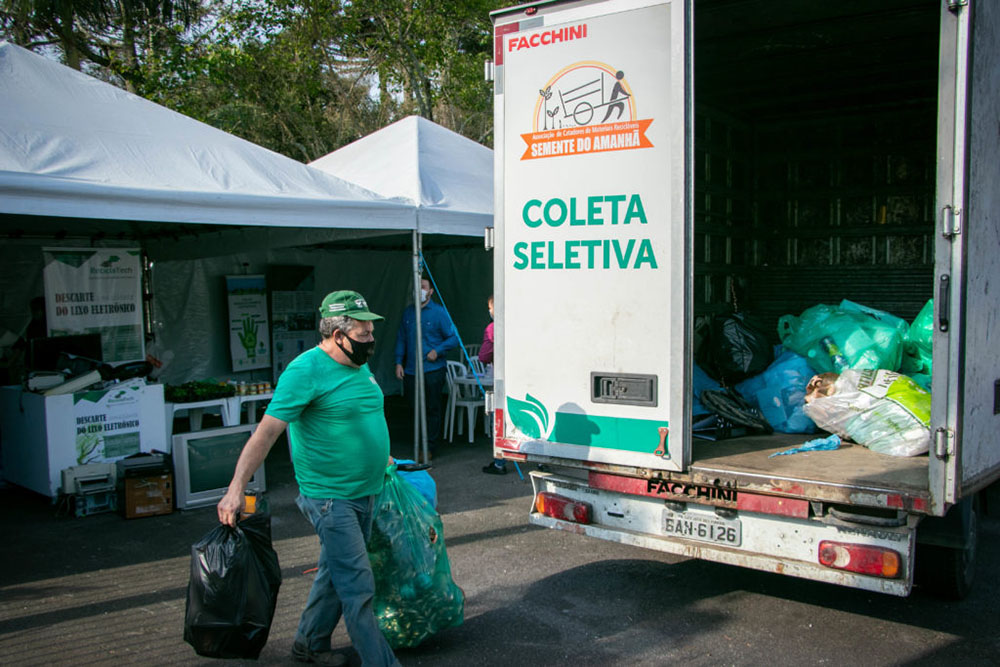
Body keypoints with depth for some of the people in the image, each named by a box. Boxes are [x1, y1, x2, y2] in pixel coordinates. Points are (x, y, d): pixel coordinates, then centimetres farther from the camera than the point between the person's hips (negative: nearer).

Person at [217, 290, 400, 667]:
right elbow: (267, 431, -21)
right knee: (357, 586, -6)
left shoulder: (359, 367, 9)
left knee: (336, 572, 19)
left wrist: (383, 459, 31)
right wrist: (237, 488, -25)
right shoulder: (306, 371, -18)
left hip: (364, 493, 9)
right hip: (329, 497, -9)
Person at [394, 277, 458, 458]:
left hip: (433, 370, -4)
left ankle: (429, 447, 10)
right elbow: (401, 338, 14)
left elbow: (453, 338, -3)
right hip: (411, 370, 4)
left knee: (432, 409, 1)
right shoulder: (408, 312, 10)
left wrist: (437, 351, -15)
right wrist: (399, 362, 5)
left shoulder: (439, 312, -3)